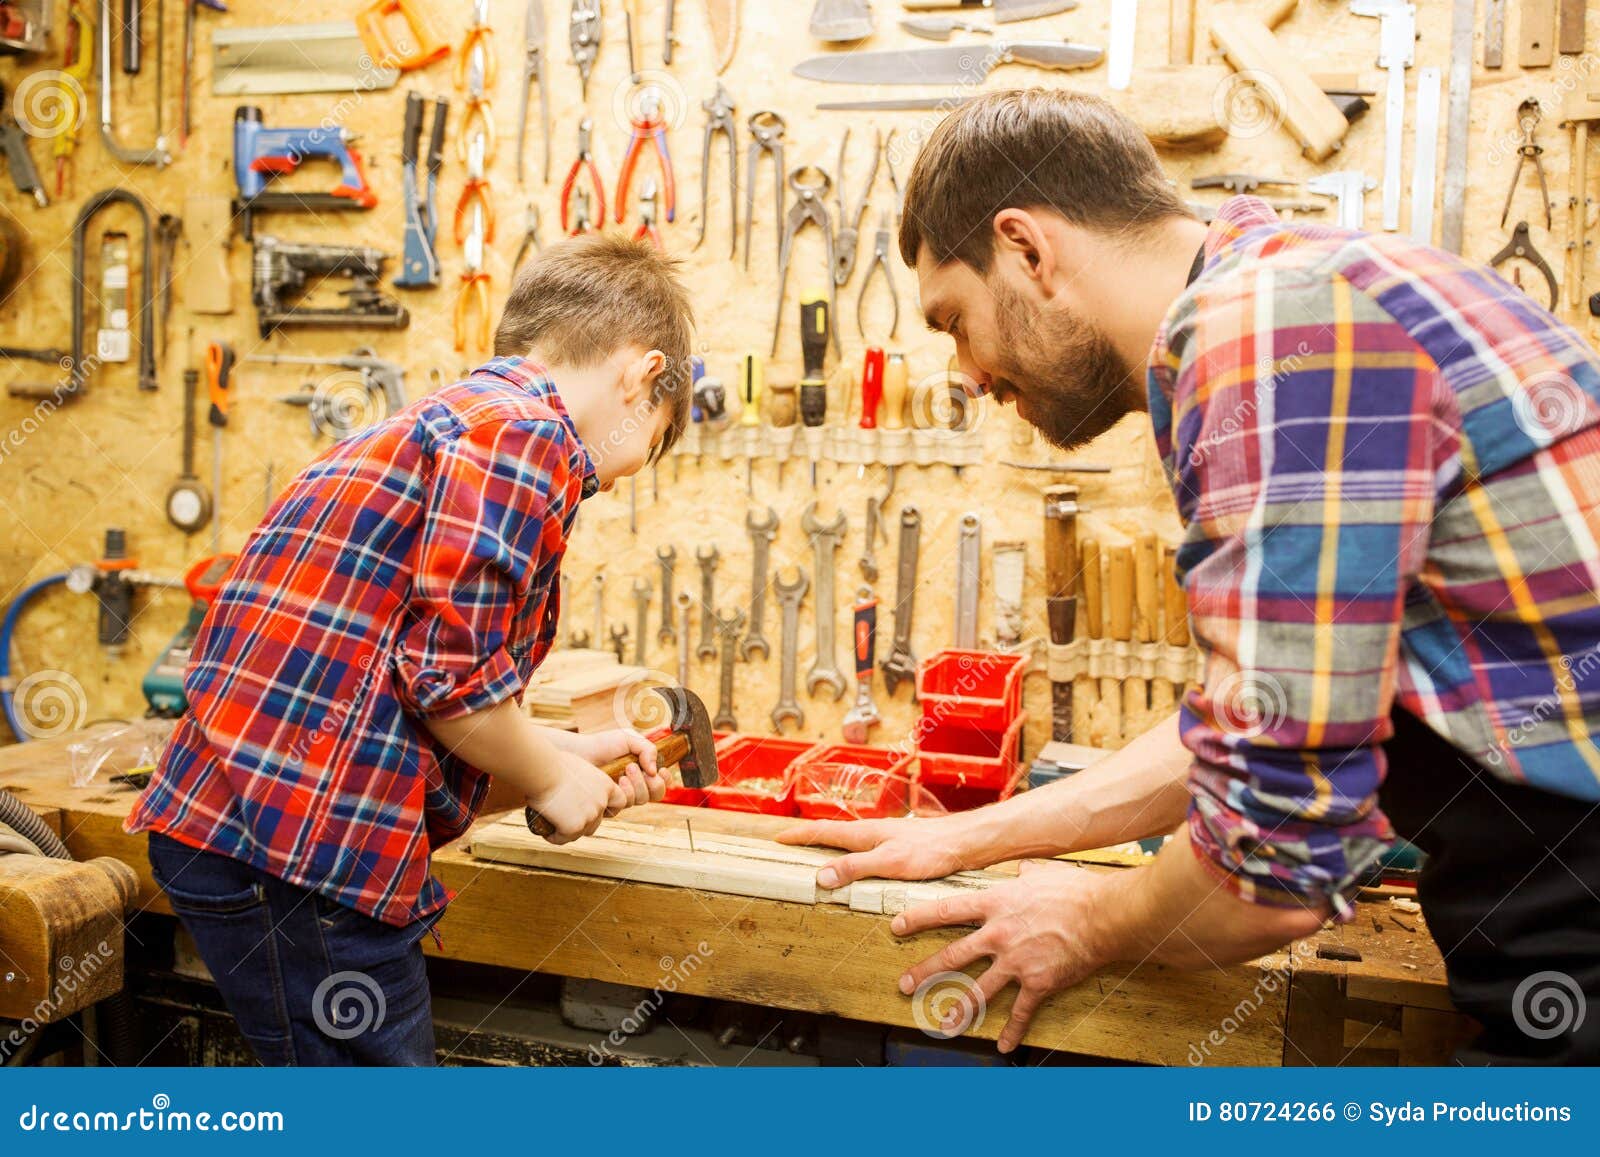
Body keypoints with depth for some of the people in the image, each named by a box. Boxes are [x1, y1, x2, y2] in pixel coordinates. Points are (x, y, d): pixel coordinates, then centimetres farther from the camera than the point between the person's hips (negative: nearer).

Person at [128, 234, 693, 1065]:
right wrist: (552, 780, -1)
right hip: (302, 848, -10)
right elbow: (453, 672, -18)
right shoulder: (529, 432, -11)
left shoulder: (443, 420, 20)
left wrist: (568, 751, 22)